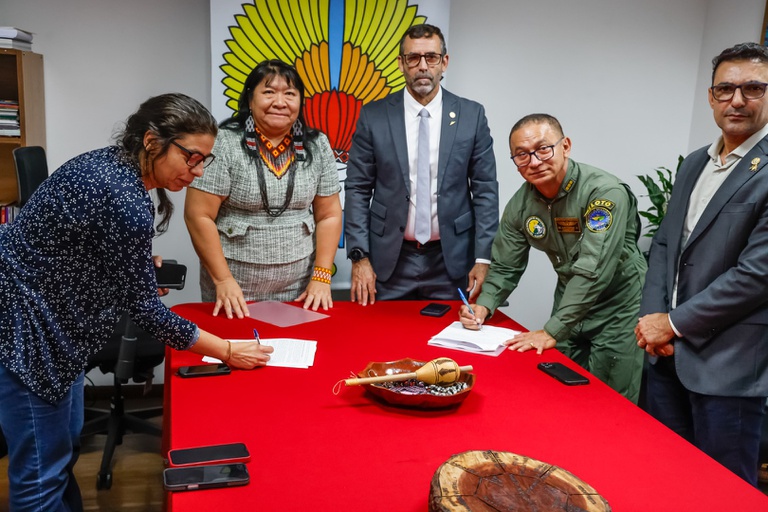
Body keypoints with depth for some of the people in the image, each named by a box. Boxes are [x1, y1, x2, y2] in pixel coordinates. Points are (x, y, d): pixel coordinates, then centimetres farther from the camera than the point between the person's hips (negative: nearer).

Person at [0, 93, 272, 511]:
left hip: (46, 318, 10)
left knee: (65, 448, 20)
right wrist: (227, 351, -12)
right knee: (43, 469, 3)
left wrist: (140, 262, 8)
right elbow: (144, 308, -19)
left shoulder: (109, 163, 2)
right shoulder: (125, 200, -26)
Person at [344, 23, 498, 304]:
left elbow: (485, 189, 0)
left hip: (451, 260, 1)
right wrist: (359, 257, -7)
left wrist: (483, 259, -5)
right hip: (390, 261, 0)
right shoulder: (373, 116, -1)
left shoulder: (472, 115, 0)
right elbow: (357, 189, -1)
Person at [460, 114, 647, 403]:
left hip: (618, 306, -5)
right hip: (569, 301, 6)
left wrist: (551, 331, -31)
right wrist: (484, 306, -16)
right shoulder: (520, 205, -7)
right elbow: (505, 267, 2)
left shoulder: (605, 192, -26)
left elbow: (593, 270, -31)